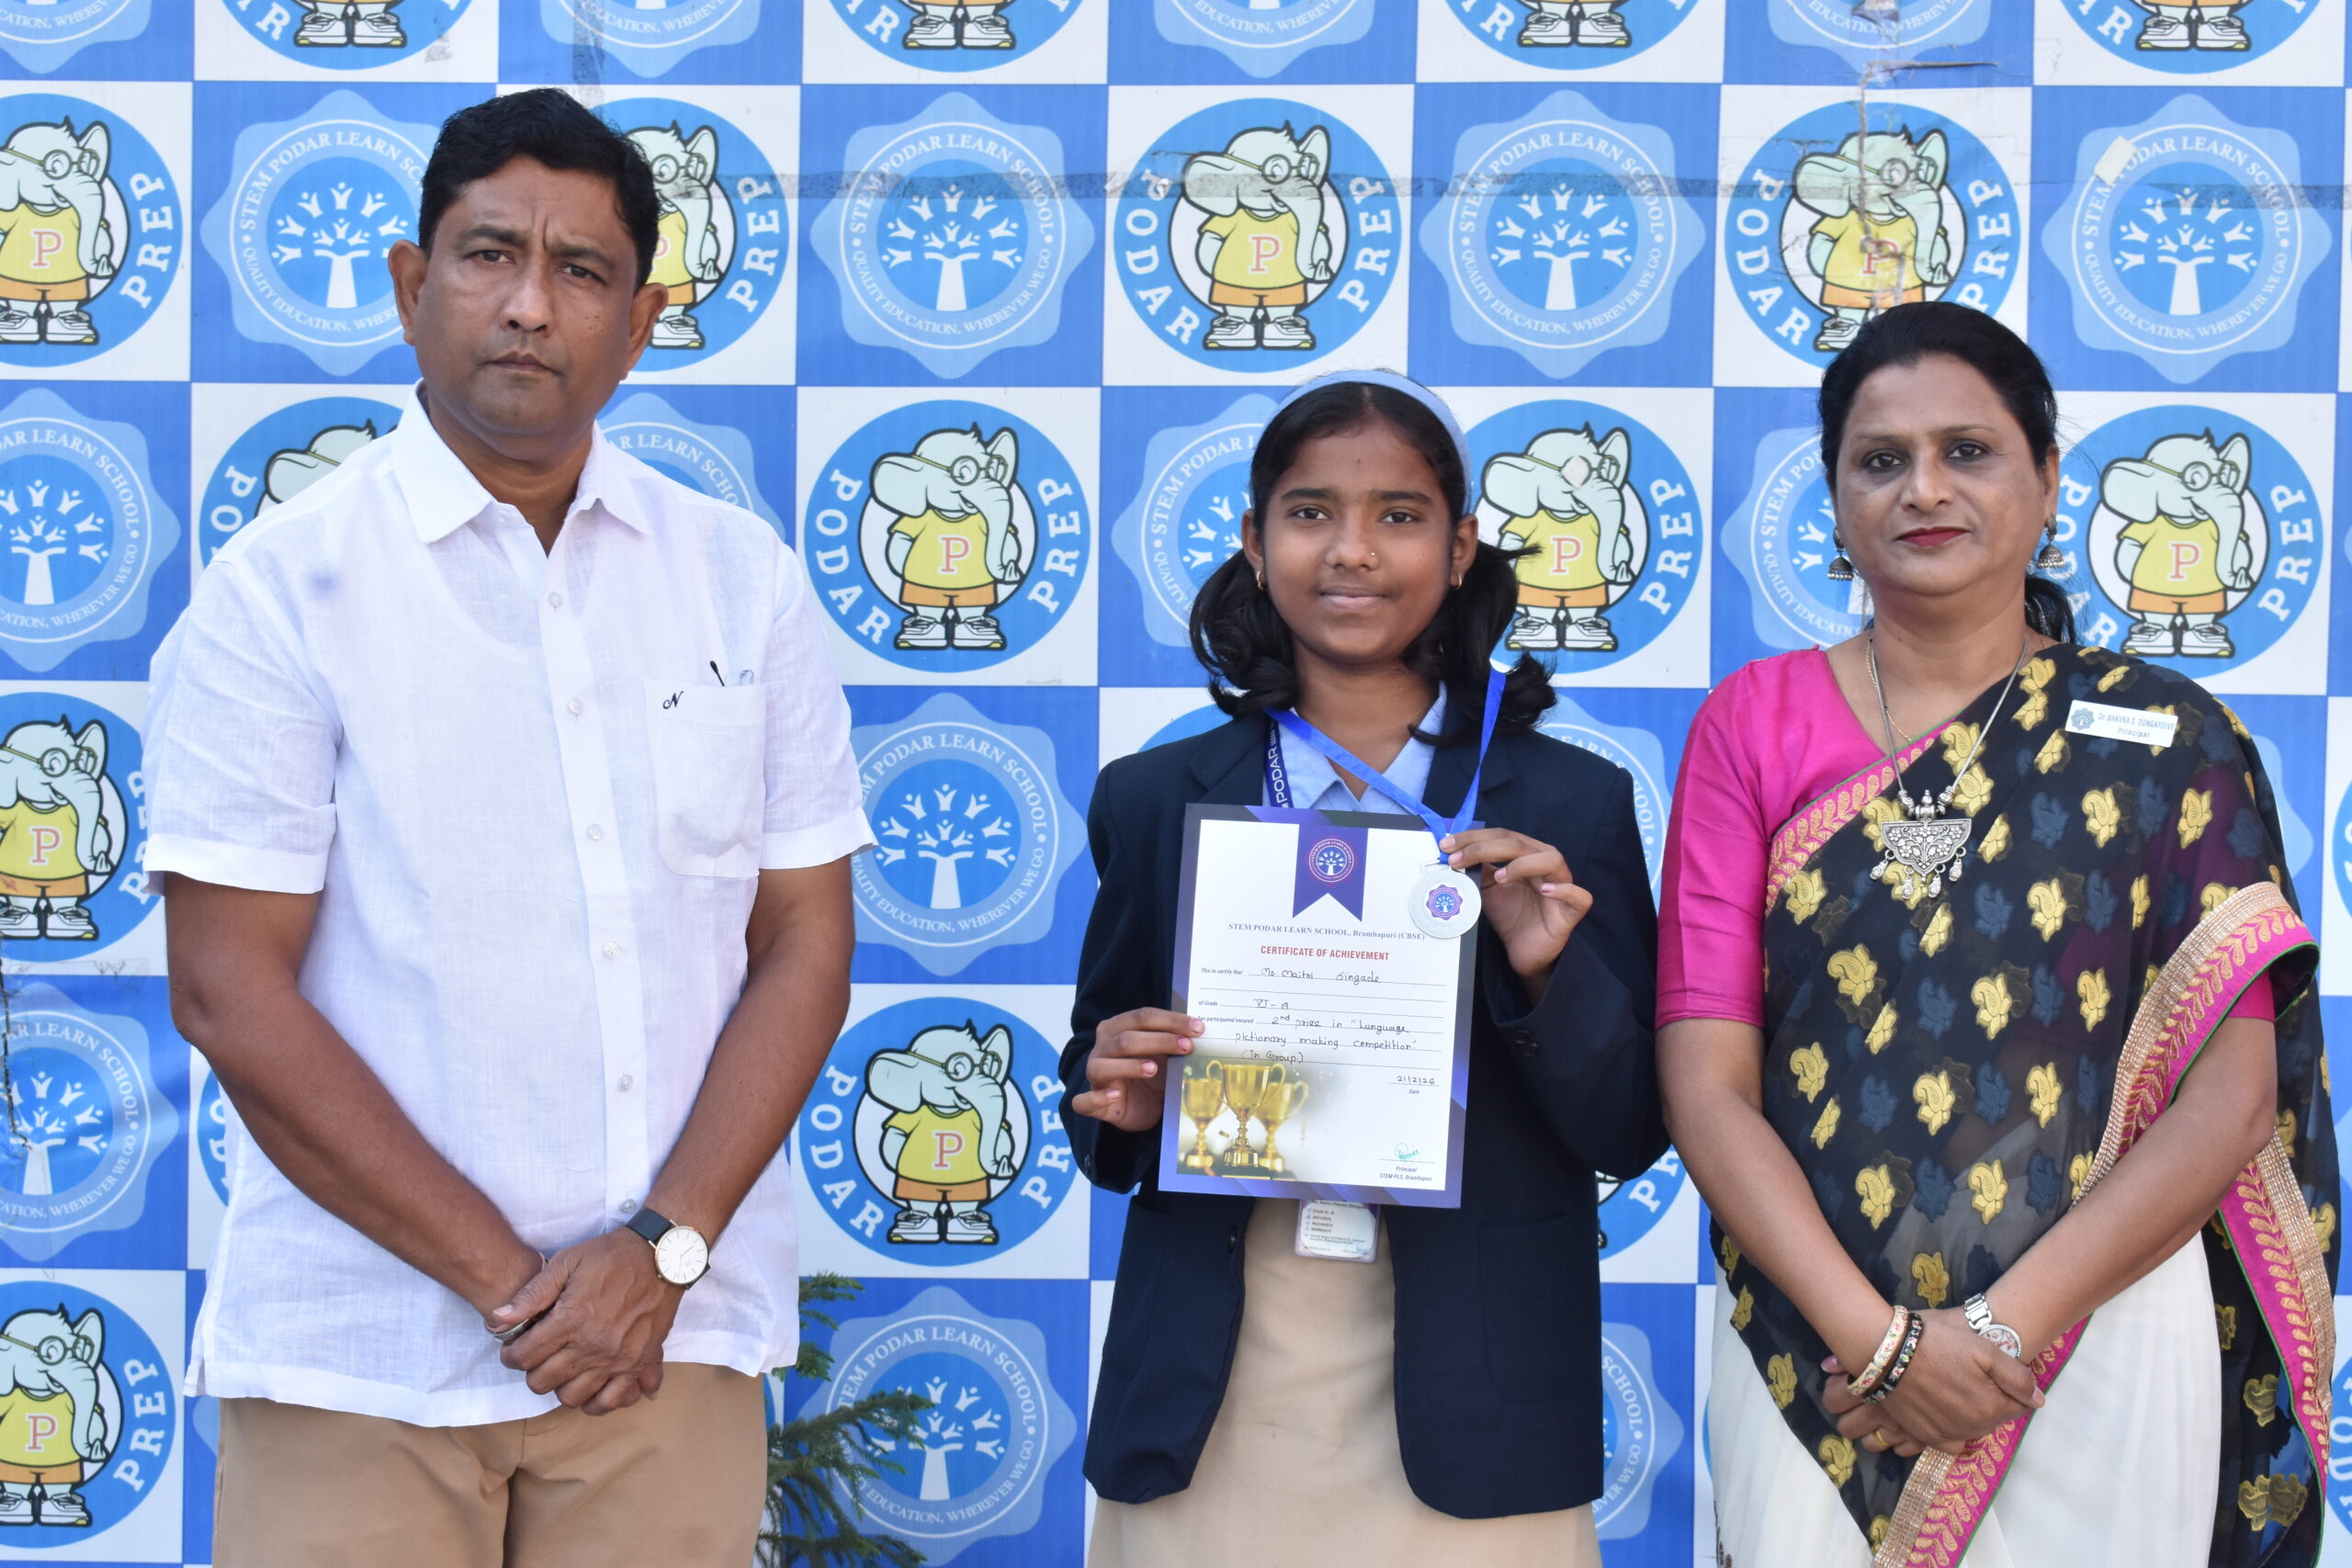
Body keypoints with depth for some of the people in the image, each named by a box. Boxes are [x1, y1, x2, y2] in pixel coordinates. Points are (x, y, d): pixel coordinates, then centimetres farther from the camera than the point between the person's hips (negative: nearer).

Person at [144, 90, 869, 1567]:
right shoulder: (283, 587, -3)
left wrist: (664, 1250, -8)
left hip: (673, 1336, 3)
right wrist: (510, 1279, -10)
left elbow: (805, 944, 5)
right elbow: (231, 991, -8)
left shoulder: (744, 577, 6)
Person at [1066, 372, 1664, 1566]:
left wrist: (1549, 972, -15)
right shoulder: (1153, 801, 5)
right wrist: (1122, 1103, -10)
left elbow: (1630, 1136, 1)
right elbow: (1101, 1128, 11)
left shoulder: (1569, 807, 2)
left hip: (1463, 1412, -1)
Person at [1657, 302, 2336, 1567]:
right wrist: (1878, 1335, -15)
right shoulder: (1755, 723, 2)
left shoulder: (2167, 740, 1)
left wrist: (2003, 1328, -14)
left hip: (2100, 1353, 0)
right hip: (1812, 1358, 1)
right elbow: (1706, 1081, -4)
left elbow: (2230, 1095, -5)